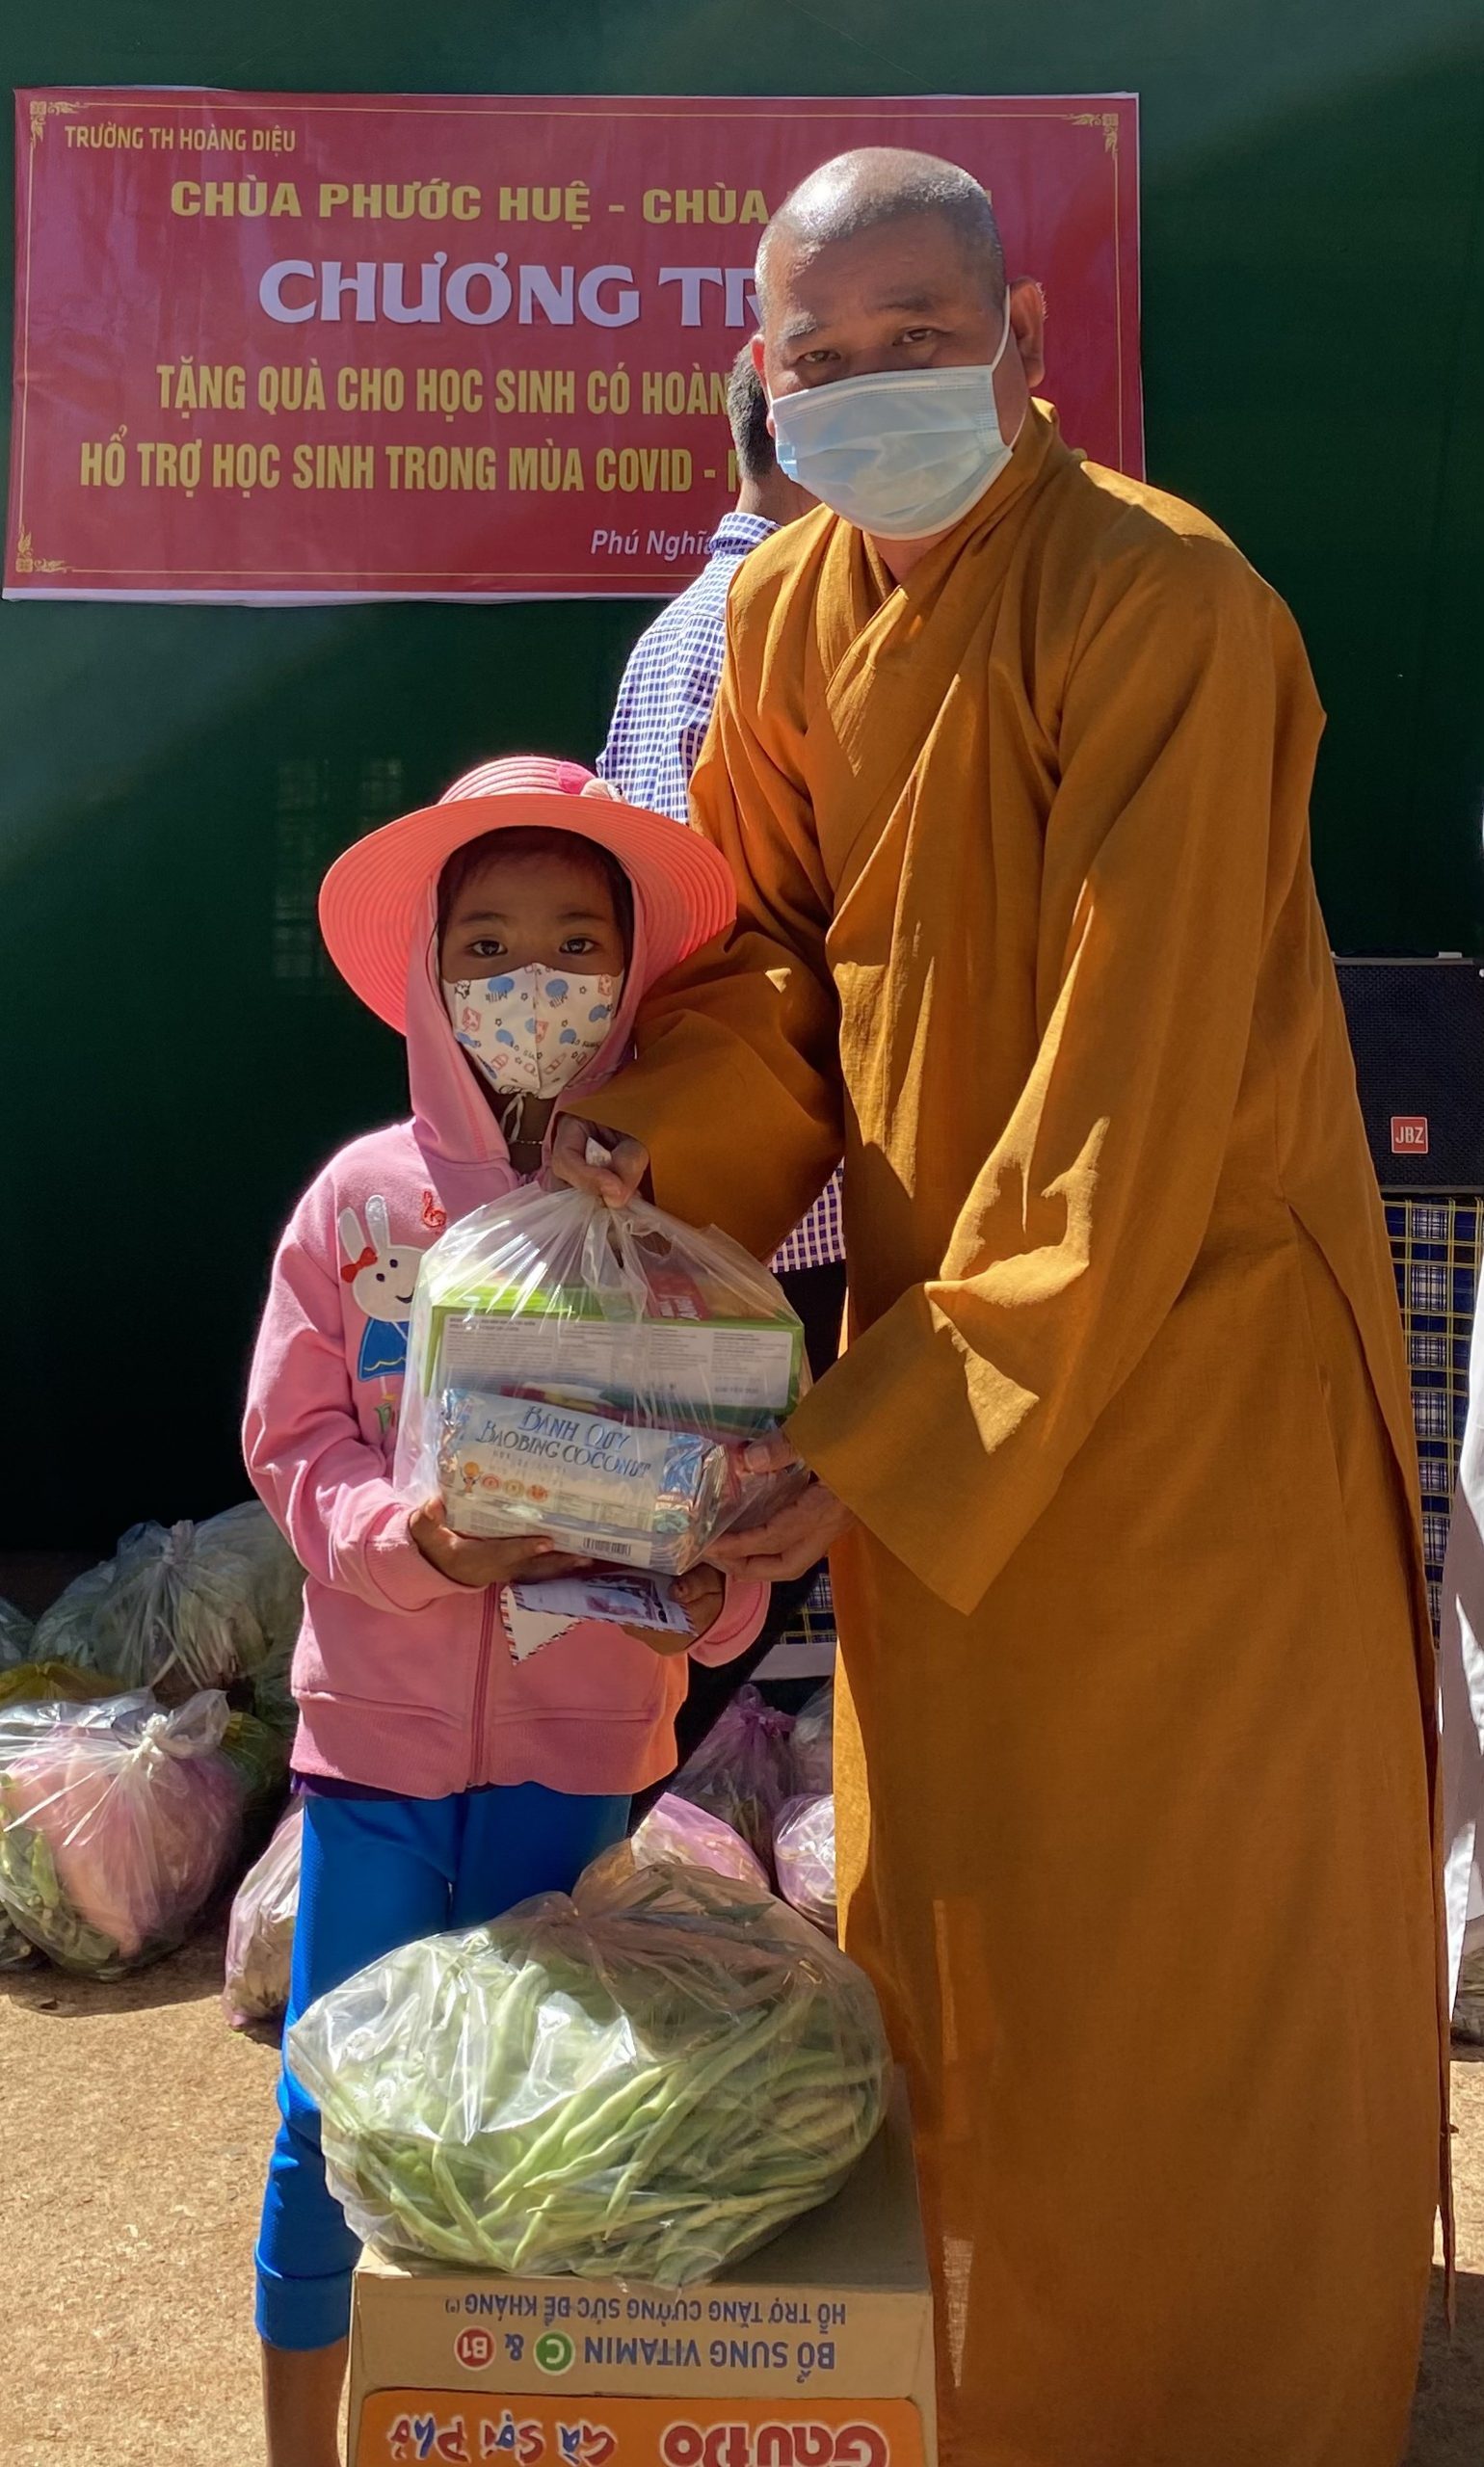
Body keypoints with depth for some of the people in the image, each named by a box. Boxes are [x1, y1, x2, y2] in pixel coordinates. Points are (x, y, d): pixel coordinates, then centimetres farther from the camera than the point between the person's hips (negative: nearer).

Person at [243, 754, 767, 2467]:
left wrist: (709, 1587, -21)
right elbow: (290, 1441, -2)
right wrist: (413, 1538, -20)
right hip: (378, 1705, 0)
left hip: (587, 1728, 0)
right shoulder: (362, 1197, -3)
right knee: (332, 2110, 7)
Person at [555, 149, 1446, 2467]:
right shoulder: (786, 608, 2)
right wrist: (647, 1145, -10)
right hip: (936, 1324, 7)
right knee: (943, 1903, 19)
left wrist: (891, 1435, -23)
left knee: (1202, 1944, 9)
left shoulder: (1164, 608, -21)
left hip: (1185, 1344, -6)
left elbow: (1133, 1100, -24)